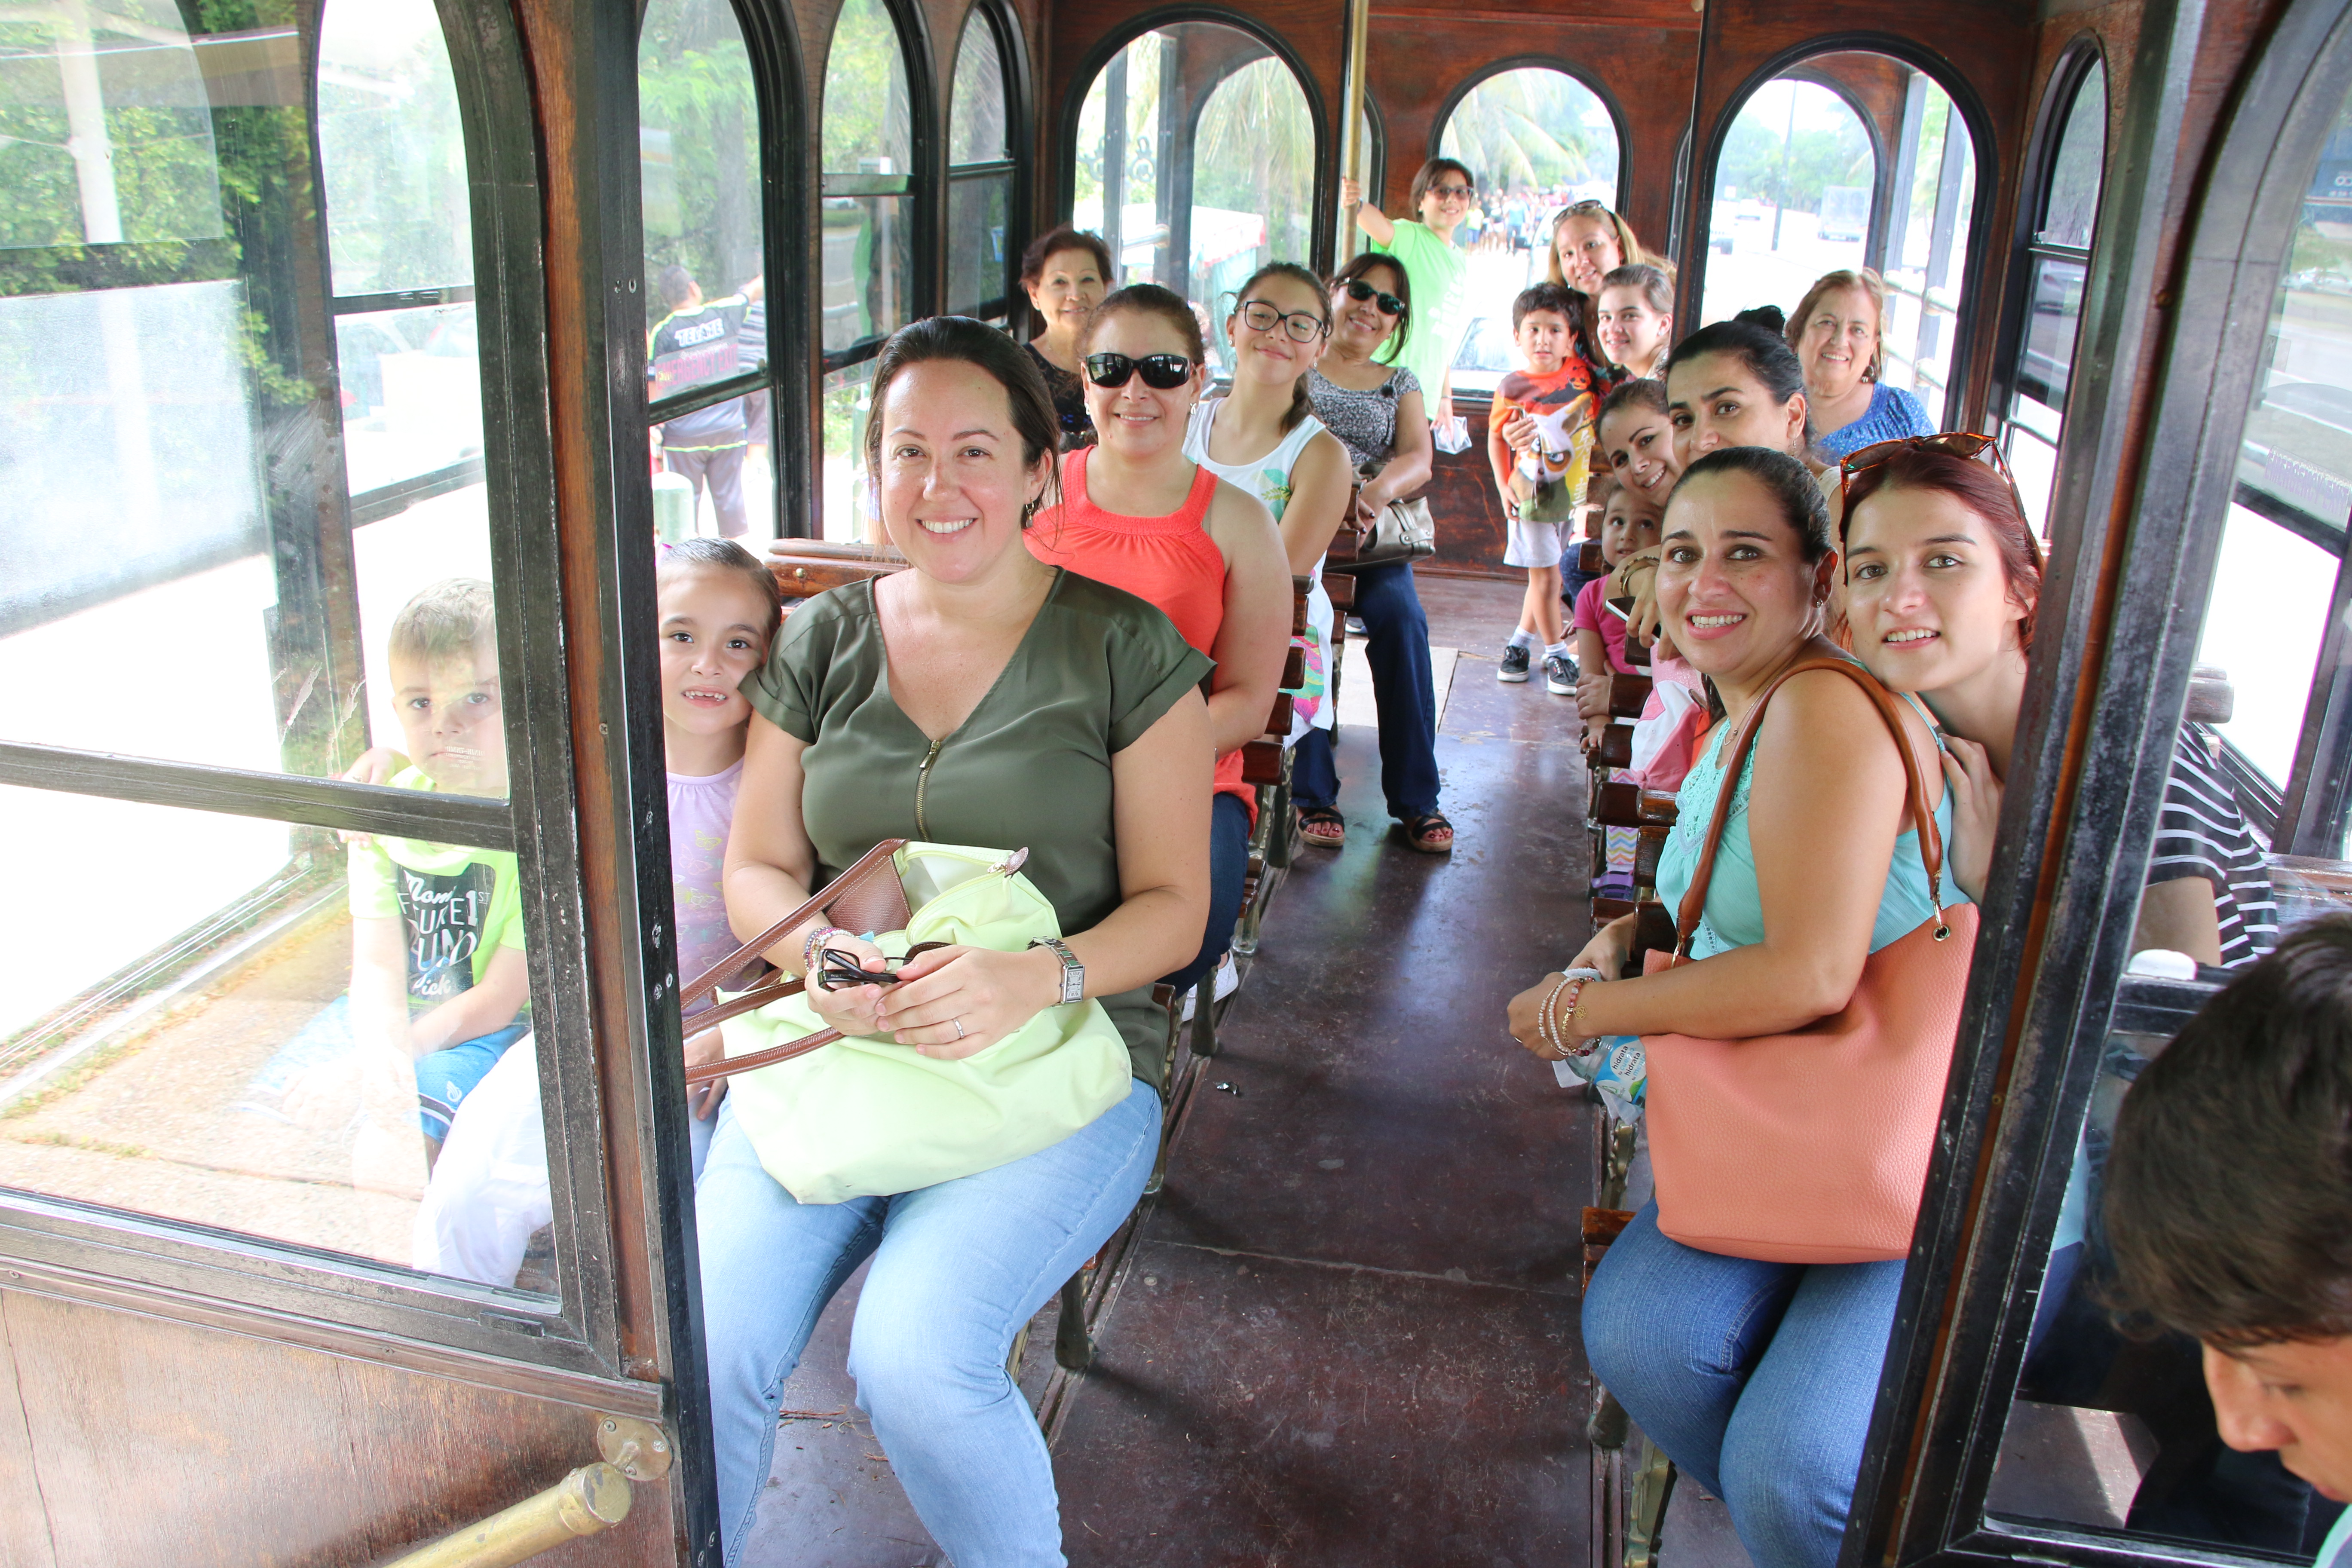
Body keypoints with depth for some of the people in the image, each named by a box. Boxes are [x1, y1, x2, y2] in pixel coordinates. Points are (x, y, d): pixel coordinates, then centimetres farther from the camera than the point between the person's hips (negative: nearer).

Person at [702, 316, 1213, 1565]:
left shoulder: (1123, 647, 1)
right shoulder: (819, 643, 11)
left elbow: (1172, 901, -1)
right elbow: (754, 870, 11)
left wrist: (1039, 977, -21)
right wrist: (820, 951, -13)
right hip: (831, 1046, 3)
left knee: (915, 1357, -24)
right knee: (703, 1345, -20)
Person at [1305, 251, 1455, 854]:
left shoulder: (1400, 384, 22)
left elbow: (1420, 460, 5)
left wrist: (1380, 488, -19)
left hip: (1372, 536, 2)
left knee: (1401, 616, -27)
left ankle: (1416, 796, -19)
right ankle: (1312, 793, -24)